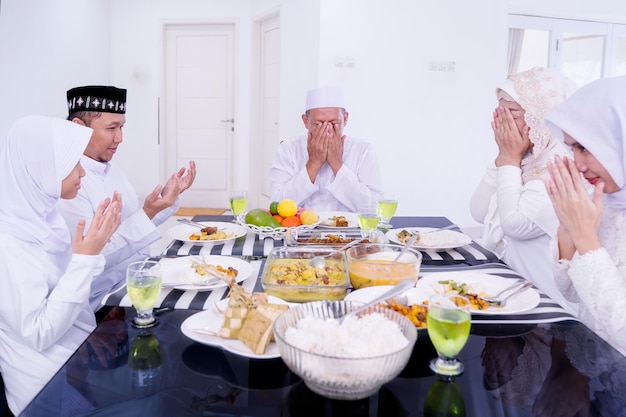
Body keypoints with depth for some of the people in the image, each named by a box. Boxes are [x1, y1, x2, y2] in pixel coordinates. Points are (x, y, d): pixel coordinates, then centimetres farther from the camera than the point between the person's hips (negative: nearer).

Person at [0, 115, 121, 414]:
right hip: (53, 381, -7)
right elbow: (38, 334, -23)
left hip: (83, 351, 7)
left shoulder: (41, 216, 1)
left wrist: (98, 240, -4)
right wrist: (85, 258, -27)